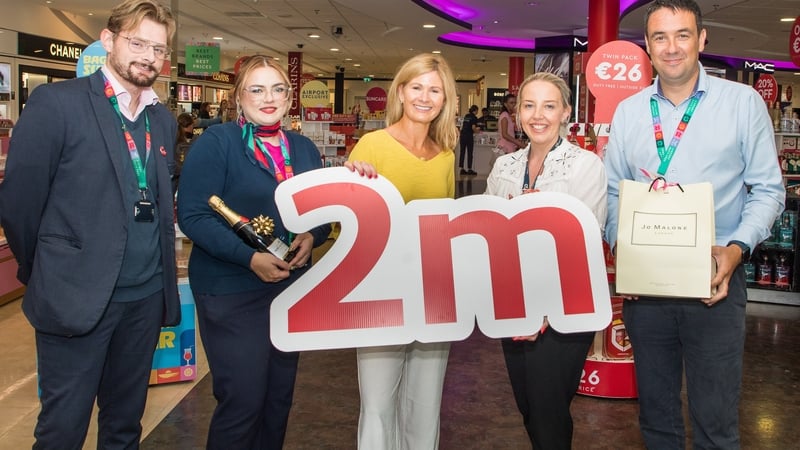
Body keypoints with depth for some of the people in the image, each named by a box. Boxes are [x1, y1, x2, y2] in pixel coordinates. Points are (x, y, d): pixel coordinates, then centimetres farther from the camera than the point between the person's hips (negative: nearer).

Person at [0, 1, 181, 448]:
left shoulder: (164, 119, 10)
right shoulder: (57, 102, -10)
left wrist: (160, 270, 12)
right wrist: (44, 274, 3)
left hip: (147, 297, 5)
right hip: (77, 294, -5)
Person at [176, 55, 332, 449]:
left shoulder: (304, 149, 11)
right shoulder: (215, 143, -7)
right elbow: (192, 215, -15)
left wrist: (312, 237, -9)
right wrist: (249, 256, -25)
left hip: (292, 287, 6)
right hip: (232, 293, -6)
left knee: (280, 397, 15)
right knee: (243, 400, -2)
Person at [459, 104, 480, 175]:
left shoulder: (466, 116, 14)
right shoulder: (474, 117, -6)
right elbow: (473, 128, -14)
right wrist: (477, 130, 7)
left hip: (462, 135, 6)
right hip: (469, 135, -6)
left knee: (462, 152, 7)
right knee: (470, 153, 1)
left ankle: (462, 168, 8)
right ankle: (469, 169, 3)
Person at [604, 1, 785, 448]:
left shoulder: (743, 102, -1)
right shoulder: (628, 112, 7)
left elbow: (768, 189, 0)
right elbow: (613, 191, 11)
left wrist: (737, 248, -15)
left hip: (715, 281, -2)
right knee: (655, 412, 16)